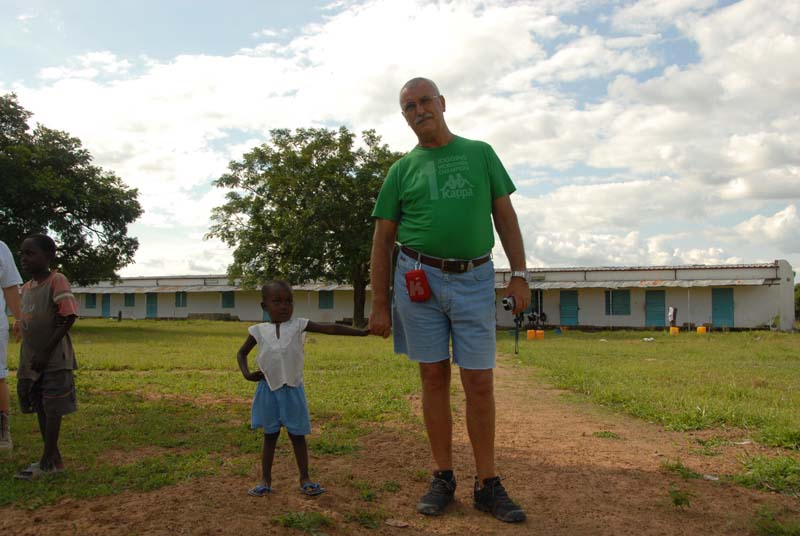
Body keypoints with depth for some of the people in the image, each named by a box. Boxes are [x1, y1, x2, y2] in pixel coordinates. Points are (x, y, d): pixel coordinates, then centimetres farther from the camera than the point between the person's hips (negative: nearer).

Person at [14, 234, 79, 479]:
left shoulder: (57, 281, -12)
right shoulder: (26, 287, 12)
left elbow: (70, 316, -18)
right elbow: (27, 321, 19)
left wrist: (46, 353, -17)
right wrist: (26, 362, 13)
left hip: (55, 359, -8)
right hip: (32, 359, 8)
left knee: (52, 409, -2)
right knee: (40, 408, 12)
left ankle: (47, 461, 5)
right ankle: (54, 459, 22)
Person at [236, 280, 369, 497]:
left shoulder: (299, 325, -5)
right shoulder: (259, 330, -1)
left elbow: (331, 328, -14)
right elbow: (242, 353, 15)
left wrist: (362, 332, -22)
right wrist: (246, 373, -3)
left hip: (293, 389, -1)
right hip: (268, 389, 1)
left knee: (297, 435, 9)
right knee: (270, 436, 12)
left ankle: (304, 479, 21)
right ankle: (265, 481, 23)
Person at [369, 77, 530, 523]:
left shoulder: (480, 153, 11)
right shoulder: (402, 170, 10)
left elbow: (505, 216, 9)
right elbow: (383, 240, 9)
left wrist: (520, 274, -1)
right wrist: (380, 304, 3)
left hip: (474, 279, 0)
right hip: (419, 278, 1)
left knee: (480, 382, 0)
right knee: (434, 377, 5)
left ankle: (488, 485, 12)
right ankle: (443, 478, 18)